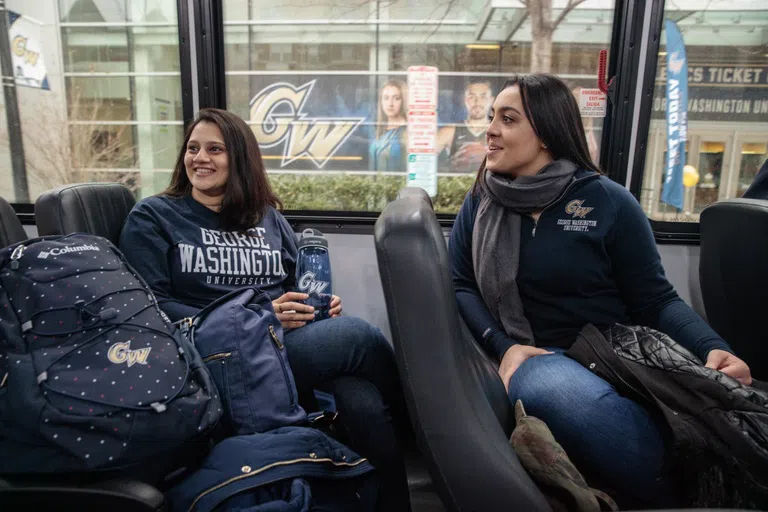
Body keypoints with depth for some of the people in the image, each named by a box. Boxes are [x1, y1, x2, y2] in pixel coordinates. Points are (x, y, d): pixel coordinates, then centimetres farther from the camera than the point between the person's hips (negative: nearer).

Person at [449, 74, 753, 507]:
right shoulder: (481, 203, 9)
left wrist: (712, 347, -17)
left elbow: (656, 300, 2)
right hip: (531, 357, 1)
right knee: (550, 389, -37)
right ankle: (667, 488, -12)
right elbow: (459, 286, 4)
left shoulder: (608, 201, 0)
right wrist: (503, 347, -11)